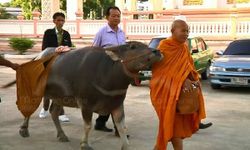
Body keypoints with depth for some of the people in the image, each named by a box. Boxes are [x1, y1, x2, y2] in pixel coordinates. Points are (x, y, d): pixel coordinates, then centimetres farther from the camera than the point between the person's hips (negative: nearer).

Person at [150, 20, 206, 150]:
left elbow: (189, 67, 12)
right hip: (165, 89, -7)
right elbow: (164, 70, -17)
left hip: (180, 90, 7)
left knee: (178, 121, 10)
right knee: (173, 122, -5)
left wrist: (193, 80, -7)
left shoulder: (184, 48, 9)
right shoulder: (164, 46, -11)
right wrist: (182, 80, -24)